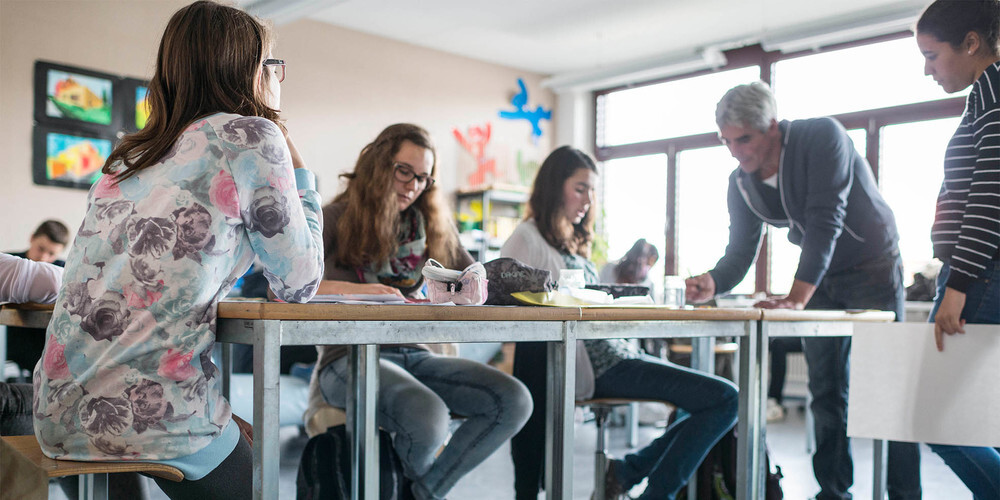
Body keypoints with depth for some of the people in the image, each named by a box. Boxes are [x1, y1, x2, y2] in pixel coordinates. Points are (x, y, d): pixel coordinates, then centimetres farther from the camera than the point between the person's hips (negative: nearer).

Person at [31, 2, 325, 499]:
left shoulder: (127, 156, 16)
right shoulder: (251, 135, -5)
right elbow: (299, 285, 0)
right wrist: (297, 170, 11)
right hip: (148, 415, -7)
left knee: (247, 438, 27)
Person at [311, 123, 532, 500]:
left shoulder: (430, 224, 14)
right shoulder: (337, 219, -1)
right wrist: (353, 290, -29)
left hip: (412, 355, 5)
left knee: (514, 401, -19)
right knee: (428, 417, -36)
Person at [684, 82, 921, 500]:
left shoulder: (822, 136, -27)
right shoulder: (742, 185, -8)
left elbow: (826, 221, -34)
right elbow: (740, 252, -6)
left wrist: (796, 298, -42)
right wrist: (712, 284, -30)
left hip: (872, 266, -6)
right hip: (821, 278, 6)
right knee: (826, 390, 7)